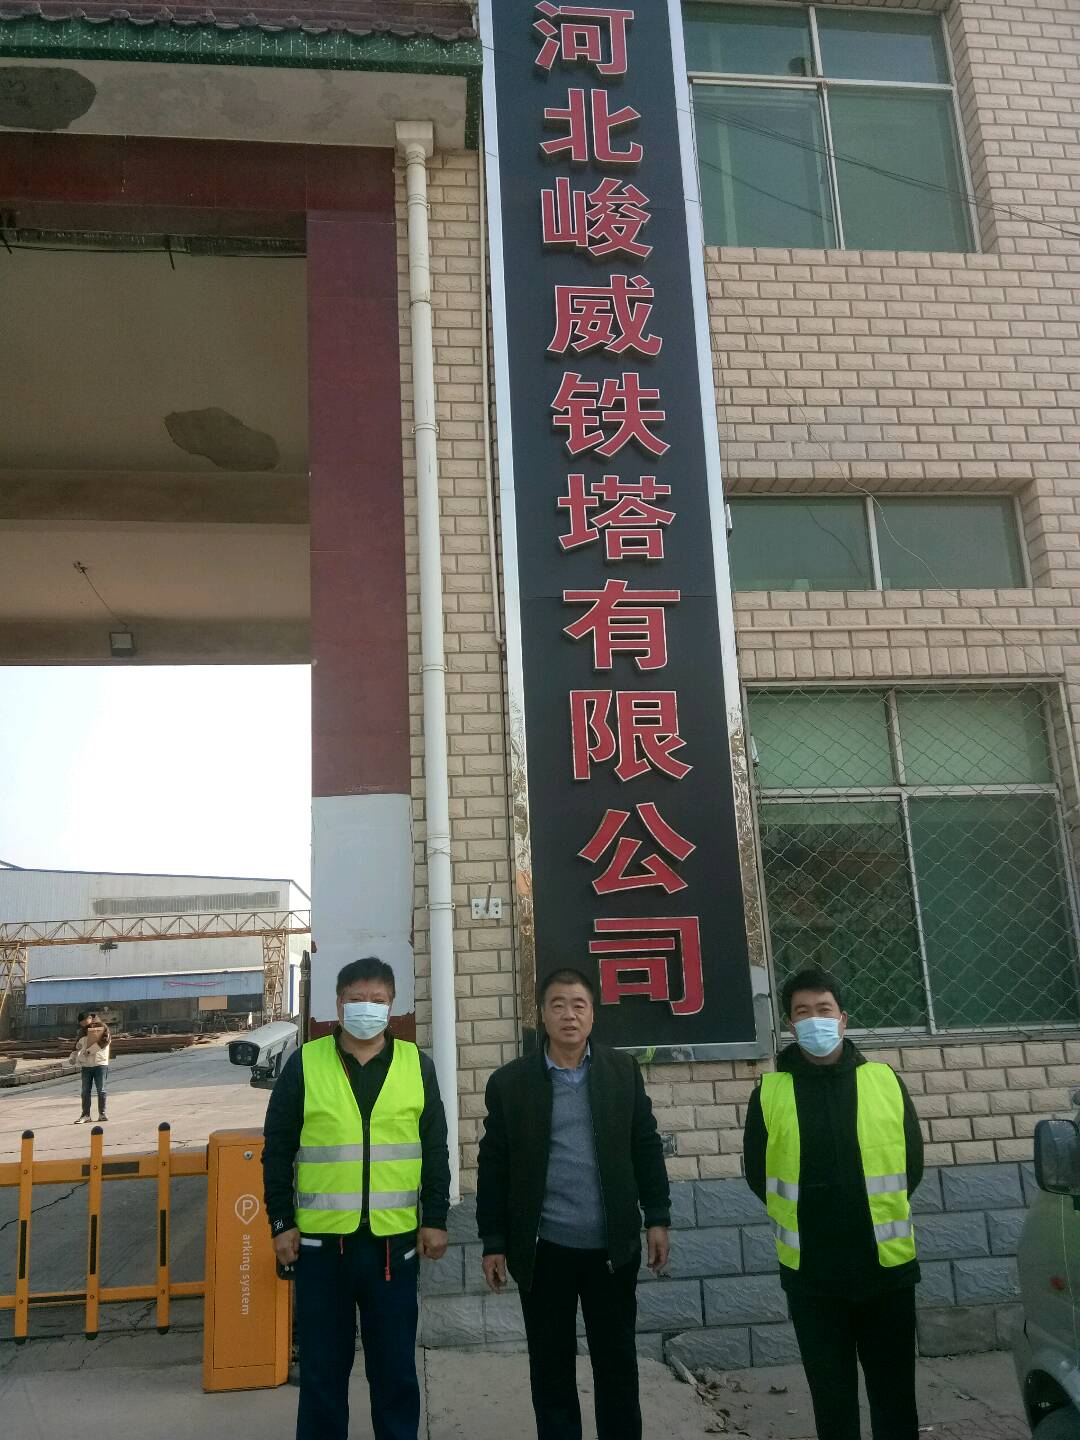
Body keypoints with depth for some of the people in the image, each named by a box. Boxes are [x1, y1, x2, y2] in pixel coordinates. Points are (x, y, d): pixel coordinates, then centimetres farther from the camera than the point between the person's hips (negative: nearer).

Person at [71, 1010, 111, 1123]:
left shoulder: (101, 1026, -2)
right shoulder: (82, 1030, 15)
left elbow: (106, 1040, -14)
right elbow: (78, 1045, 24)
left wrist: (90, 1050, -16)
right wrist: (73, 1056, 6)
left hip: (100, 1063, -5)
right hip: (86, 1065, 5)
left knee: (101, 1090, 0)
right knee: (85, 1091, 2)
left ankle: (102, 1114, 8)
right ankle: (85, 1115, 6)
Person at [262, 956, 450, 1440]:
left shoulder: (416, 1064, 3)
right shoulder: (304, 1063, -1)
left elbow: (435, 1149, 7)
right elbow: (277, 1149, 3)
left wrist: (435, 1219, 2)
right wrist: (281, 1221, -1)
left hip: (394, 1240, 1)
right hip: (321, 1240, -1)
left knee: (395, 1364, 11)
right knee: (322, 1366, 10)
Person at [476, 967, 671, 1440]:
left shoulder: (623, 1070, 2)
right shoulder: (509, 1082, -2)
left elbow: (646, 1148, 5)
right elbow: (494, 1167, 1)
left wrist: (657, 1219, 1)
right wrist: (494, 1243, 0)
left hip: (613, 1246, 1)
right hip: (544, 1250, -1)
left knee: (618, 1363, 11)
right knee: (551, 1367, 11)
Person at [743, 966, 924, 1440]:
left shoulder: (885, 1082, -1)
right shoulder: (769, 1093, -3)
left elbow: (911, 1164, 7)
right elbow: (758, 1174, 5)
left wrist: (882, 1217, 9)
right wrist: (803, 1220, 7)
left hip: (888, 1266, 0)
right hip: (811, 1275, 0)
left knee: (895, 1397, 10)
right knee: (831, 1399, 12)